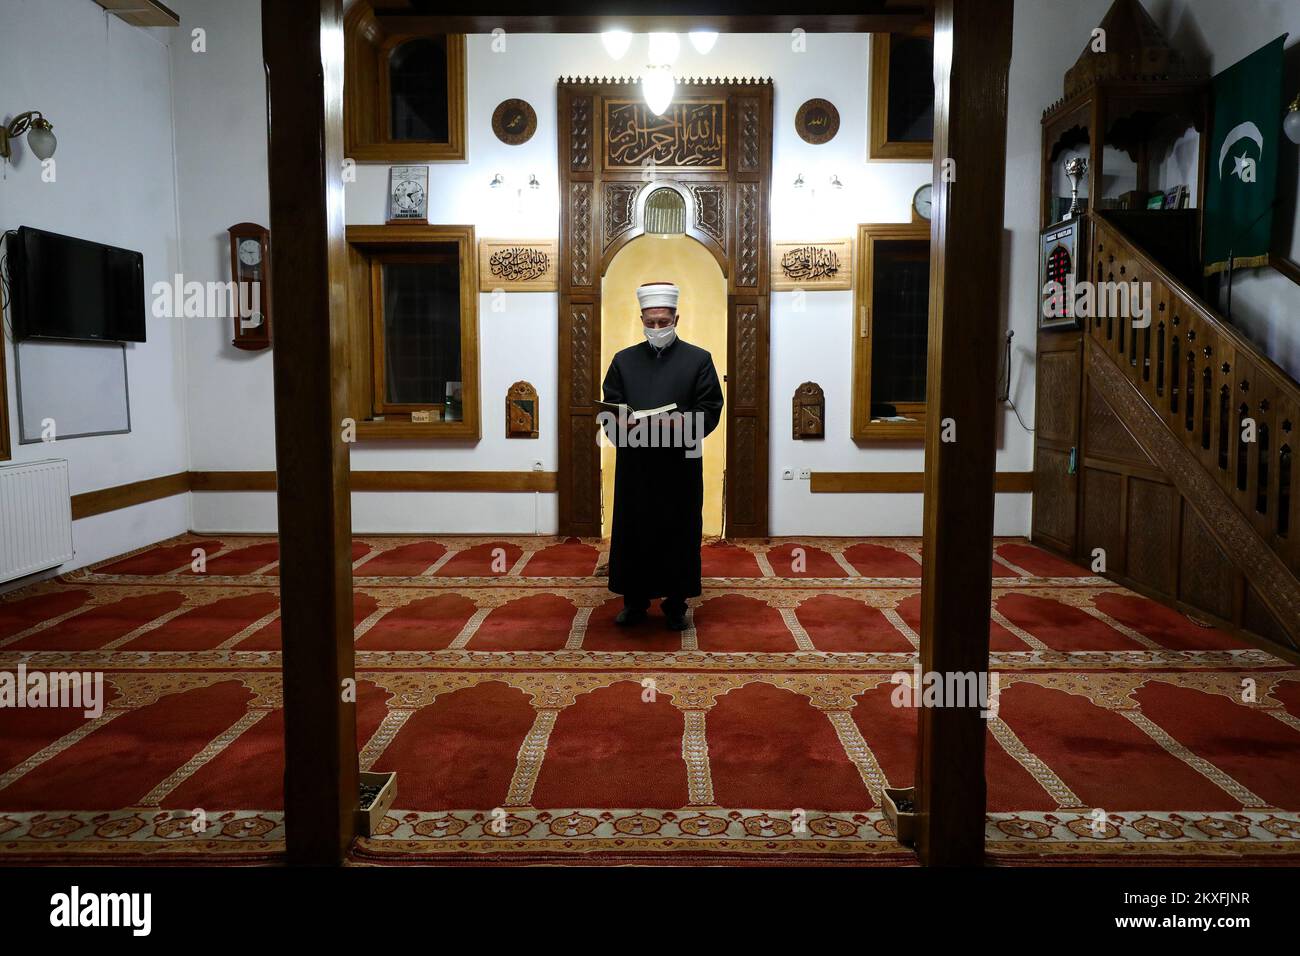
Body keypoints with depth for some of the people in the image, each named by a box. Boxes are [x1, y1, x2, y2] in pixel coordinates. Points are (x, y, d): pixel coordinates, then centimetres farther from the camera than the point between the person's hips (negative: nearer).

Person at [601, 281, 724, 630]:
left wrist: (680, 421, -21)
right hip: (634, 465, 2)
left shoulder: (699, 359, 4)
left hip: (680, 464, -1)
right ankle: (634, 600, 19)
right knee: (633, 533, 5)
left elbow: (710, 411, -2)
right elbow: (609, 409, 6)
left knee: (679, 533, 4)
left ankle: (676, 603, 17)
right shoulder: (624, 360, 10)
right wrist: (623, 422, -16)